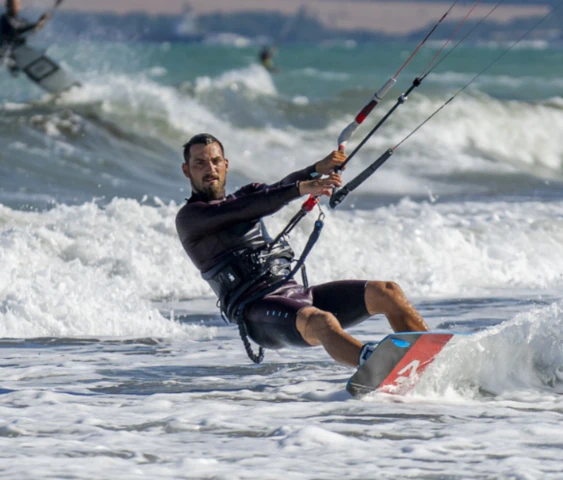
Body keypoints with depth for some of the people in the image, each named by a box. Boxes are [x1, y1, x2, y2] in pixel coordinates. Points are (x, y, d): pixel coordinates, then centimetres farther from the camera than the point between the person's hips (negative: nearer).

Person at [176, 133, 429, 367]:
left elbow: (280, 189, 8)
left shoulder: (246, 195, 26)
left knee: (386, 292, -8)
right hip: (257, 309, -8)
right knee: (320, 322, -38)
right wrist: (301, 188, -26)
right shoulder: (189, 216, 1)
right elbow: (246, 210, -14)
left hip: (295, 293, 8)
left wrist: (318, 169, -14)